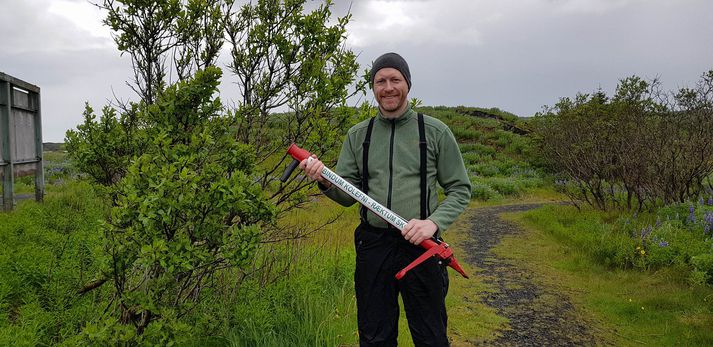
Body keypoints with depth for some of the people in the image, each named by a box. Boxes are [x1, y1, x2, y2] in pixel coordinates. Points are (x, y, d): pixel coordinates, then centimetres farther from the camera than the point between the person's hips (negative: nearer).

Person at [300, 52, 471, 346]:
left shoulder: (436, 132, 0)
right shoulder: (357, 135, 8)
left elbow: (460, 189, 2)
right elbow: (348, 195, 7)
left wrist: (434, 222, -14)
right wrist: (325, 181, -14)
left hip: (420, 245, -2)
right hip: (372, 245, 3)